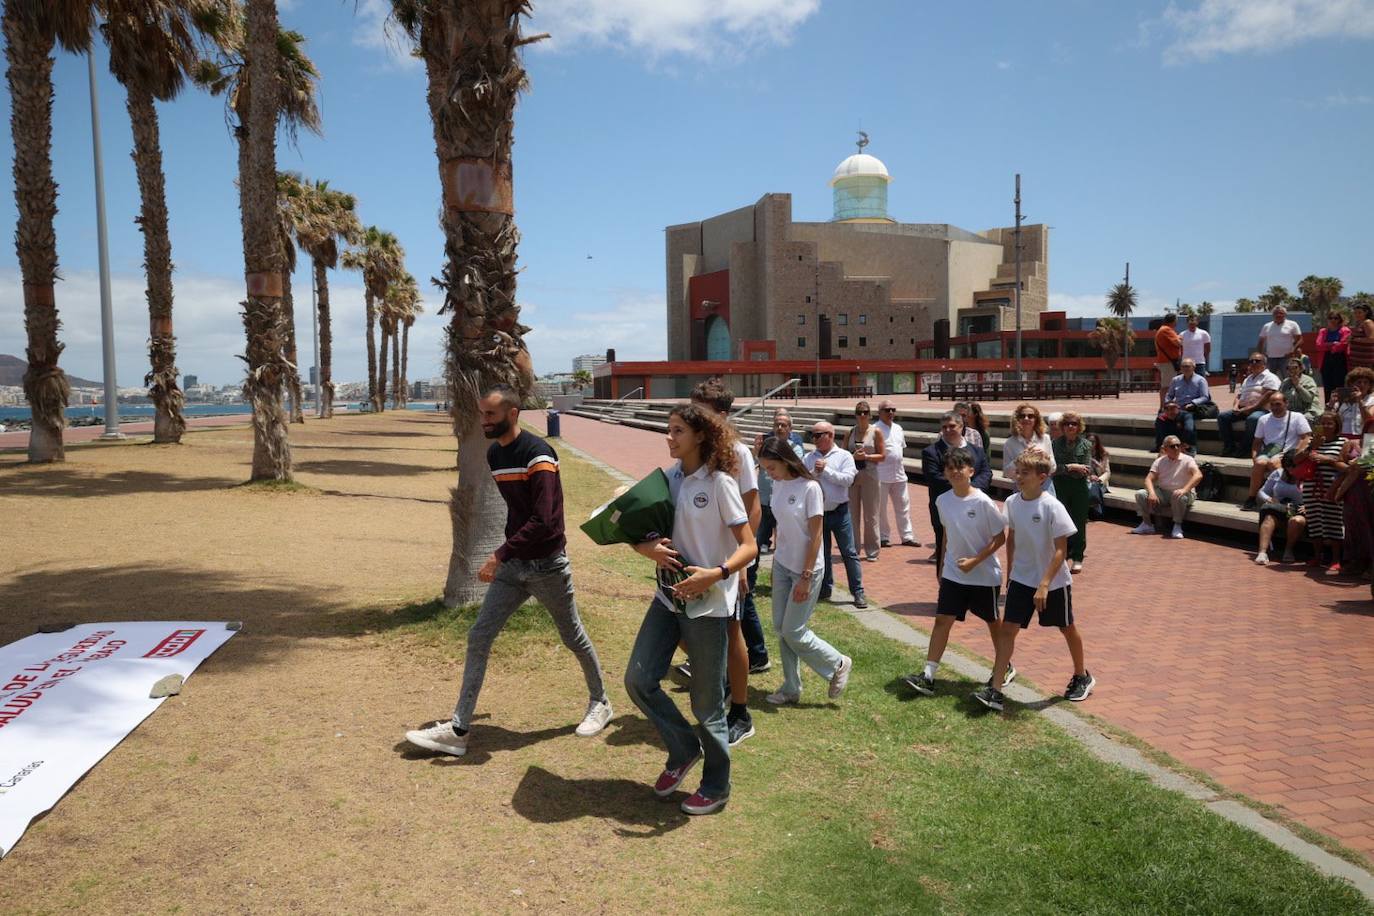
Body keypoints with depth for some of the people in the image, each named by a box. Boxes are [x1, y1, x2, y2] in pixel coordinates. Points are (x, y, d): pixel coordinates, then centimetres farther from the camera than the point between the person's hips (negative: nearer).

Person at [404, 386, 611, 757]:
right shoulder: (494, 454, 6)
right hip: (513, 564, 7)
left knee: (573, 637, 11)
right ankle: (458, 730, 6)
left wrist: (500, 555, -28)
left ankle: (600, 703, 35)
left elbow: (543, 519, -28)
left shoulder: (538, 454, -20)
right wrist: (505, 556, 18)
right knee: (478, 637, 1)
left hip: (547, 565, -7)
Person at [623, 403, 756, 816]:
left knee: (706, 702, 5)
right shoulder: (669, 478, 5)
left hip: (708, 604, -6)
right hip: (669, 596, 6)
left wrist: (716, 574, -32)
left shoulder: (719, 482, -13)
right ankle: (684, 750, 27)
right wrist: (648, 548, -15)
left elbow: (749, 547, -15)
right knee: (638, 679, 4)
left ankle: (716, 786, 26)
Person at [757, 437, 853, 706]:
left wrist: (806, 577, -16)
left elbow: (816, 535, -16)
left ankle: (838, 664, 20)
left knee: (793, 632, -2)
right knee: (780, 629, 9)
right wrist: (776, 563, 10)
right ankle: (791, 688, 23)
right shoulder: (778, 485, 2)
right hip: (781, 565, 7)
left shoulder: (809, 488, -18)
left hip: (806, 569, -7)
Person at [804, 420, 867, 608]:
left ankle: (858, 592, 6)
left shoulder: (844, 456, -3)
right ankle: (824, 589, 27)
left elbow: (847, 479, -16)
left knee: (849, 553, -1)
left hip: (839, 512, -3)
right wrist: (814, 472, -18)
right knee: (821, 553, 14)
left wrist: (825, 470, -16)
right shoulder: (809, 458, 5)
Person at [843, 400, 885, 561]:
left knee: (870, 515, 1)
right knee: (852, 514, 6)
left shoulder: (876, 432, -1)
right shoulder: (849, 433, 6)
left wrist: (866, 456, -15)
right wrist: (854, 456, -11)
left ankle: (872, 550, 10)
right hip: (852, 475, 3)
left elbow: (882, 456, -3)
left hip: (870, 476, -3)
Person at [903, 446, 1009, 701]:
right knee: (942, 620, -4)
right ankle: (928, 676, -4)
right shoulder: (943, 500, -2)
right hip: (953, 574, 4)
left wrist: (975, 560, -19)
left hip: (984, 575, -4)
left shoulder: (983, 502, -17)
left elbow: (1000, 538, -12)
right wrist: (942, 564, 16)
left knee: (992, 622, 14)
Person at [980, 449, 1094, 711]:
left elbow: (1061, 550, -20)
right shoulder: (1012, 502, -4)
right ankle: (995, 691, -6)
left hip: (1054, 581, -4)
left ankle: (1082, 677, 40)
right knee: (1007, 629, -5)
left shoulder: (1052, 507, -20)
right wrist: (1009, 572, 15)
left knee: (1067, 628, 16)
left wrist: (1044, 584, -24)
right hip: (1021, 579, 4)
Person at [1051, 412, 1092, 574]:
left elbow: (1087, 471, -8)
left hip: (1079, 489, 0)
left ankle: (1077, 558, 13)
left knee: (1079, 523, 4)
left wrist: (1063, 469, -12)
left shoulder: (1085, 445, -1)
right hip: (1060, 489, 1)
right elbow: (1052, 468, -9)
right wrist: (1071, 467, -17)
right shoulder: (1056, 444, 0)